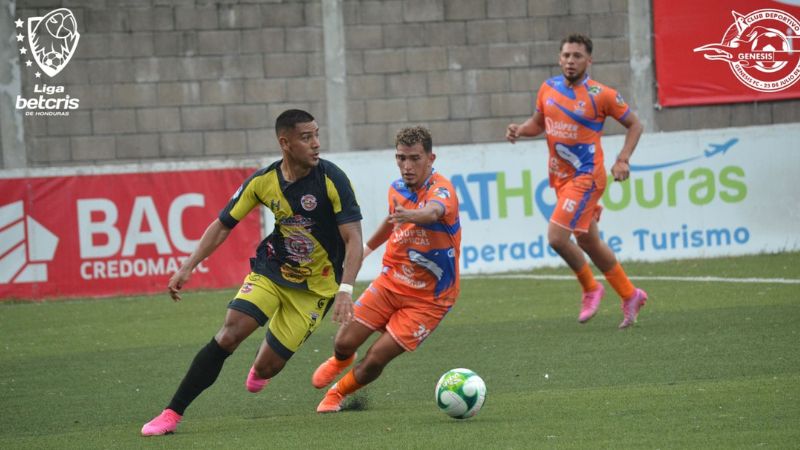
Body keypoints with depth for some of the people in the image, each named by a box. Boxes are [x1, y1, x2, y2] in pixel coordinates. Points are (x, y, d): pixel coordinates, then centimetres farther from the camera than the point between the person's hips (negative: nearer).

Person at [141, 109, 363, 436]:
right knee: (229, 333, -20)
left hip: (314, 285, -2)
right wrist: (187, 268, -6)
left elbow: (353, 239, -23)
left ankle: (260, 367, 40)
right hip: (271, 270, 2)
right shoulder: (263, 181, -9)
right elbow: (223, 225, 2)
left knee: (267, 368, -3)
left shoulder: (332, 179, -20)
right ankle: (172, 414, -12)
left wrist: (345, 291, -36)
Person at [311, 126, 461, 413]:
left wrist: (411, 215, -72)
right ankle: (339, 362, 39)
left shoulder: (441, 190, -24)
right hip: (391, 282, 5)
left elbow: (433, 212, -50)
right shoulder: (397, 189, -2)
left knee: (376, 359, -10)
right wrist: (368, 247, 37)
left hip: (428, 299, -5)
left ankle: (338, 393, 22)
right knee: (344, 343, -1)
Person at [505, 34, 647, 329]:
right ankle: (630, 296, 31)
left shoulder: (601, 95, -12)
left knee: (557, 236, -17)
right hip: (560, 177, 7)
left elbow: (634, 124, -1)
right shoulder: (548, 89, 4)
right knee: (588, 241, 15)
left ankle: (590, 289, 7)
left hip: (586, 176, -7)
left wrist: (623, 160, -13)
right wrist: (520, 130, -4)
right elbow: (538, 123, 18)